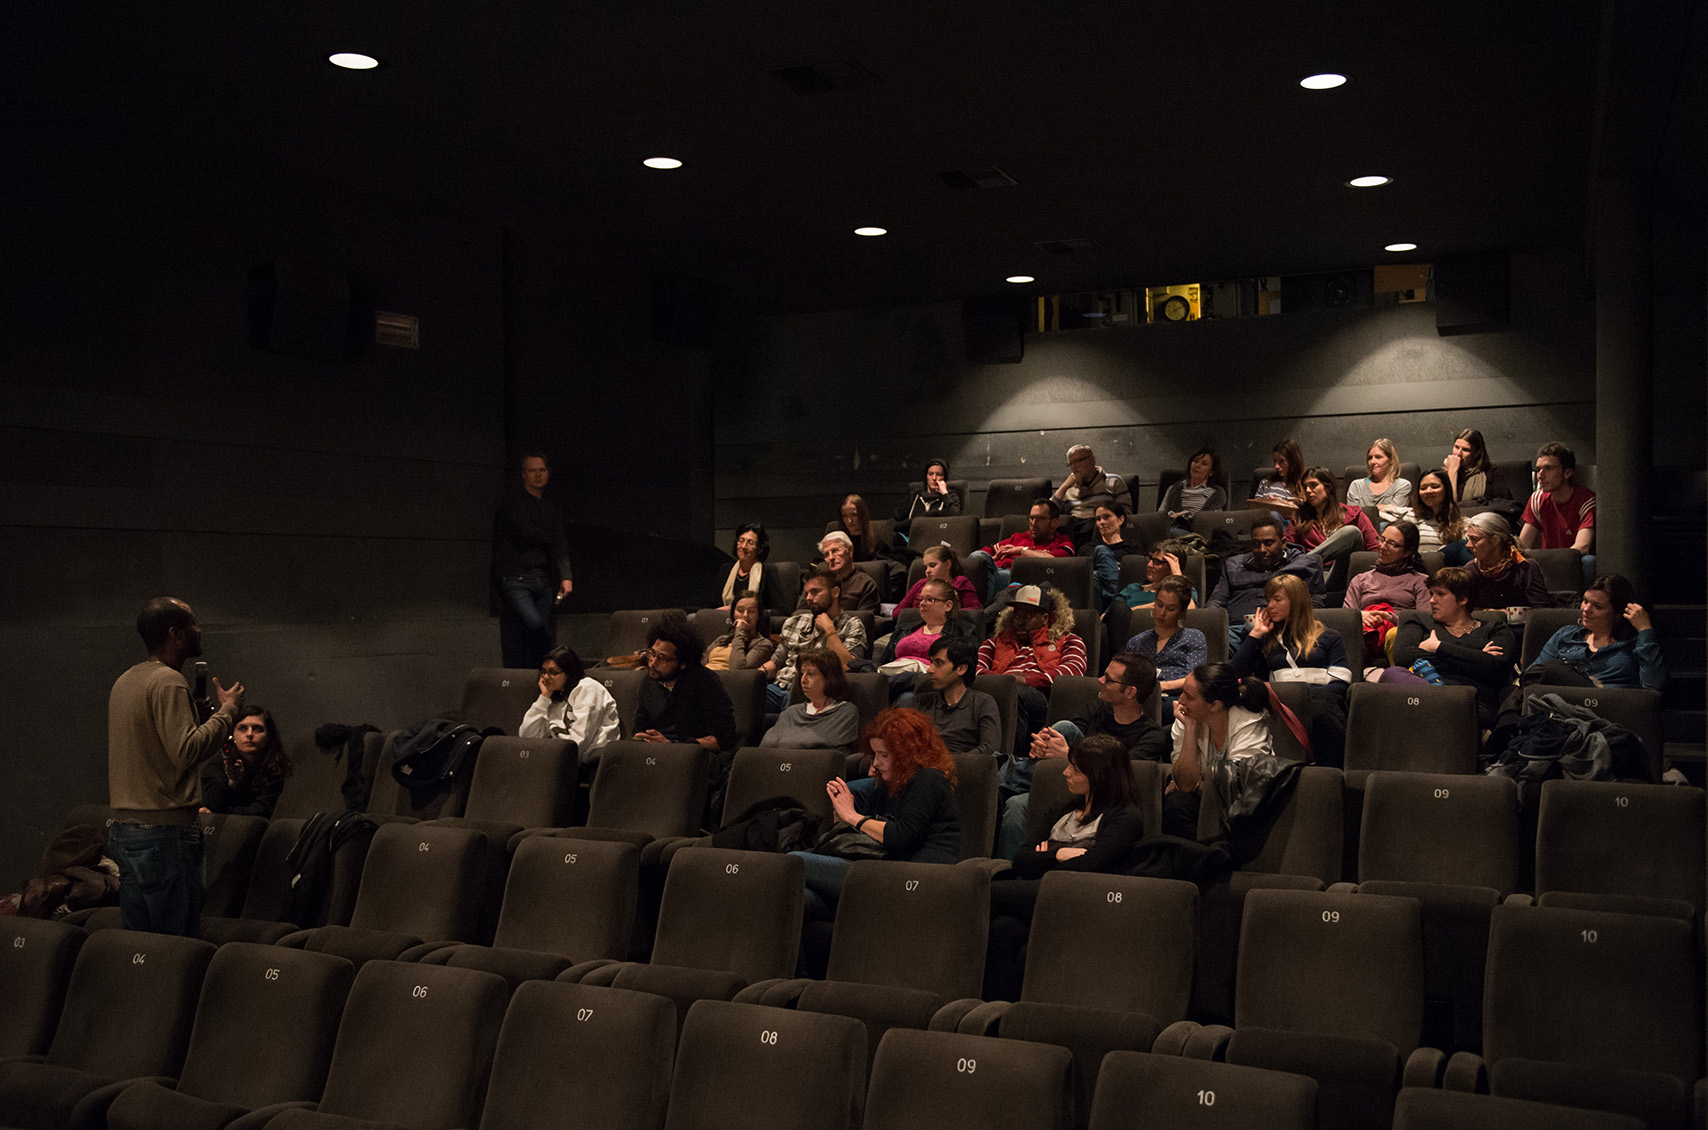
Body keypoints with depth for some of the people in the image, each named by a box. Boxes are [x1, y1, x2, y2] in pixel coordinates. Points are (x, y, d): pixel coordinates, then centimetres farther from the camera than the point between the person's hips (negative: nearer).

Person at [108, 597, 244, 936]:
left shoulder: (125, 681, 16)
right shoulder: (168, 682, -14)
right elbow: (186, 750, -23)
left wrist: (200, 713, 23)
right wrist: (228, 711, -11)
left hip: (121, 829, 10)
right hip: (164, 831, -10)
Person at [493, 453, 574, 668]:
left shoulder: (552, 509, 19)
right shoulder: (512, 502, 2)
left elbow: (559, 546, 10)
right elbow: (526, 532, -11)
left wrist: (565, 577, -6)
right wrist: (549, 538, 8)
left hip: (543, 581, 5)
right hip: (515, 578, -5)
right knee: (535, 624, -25)